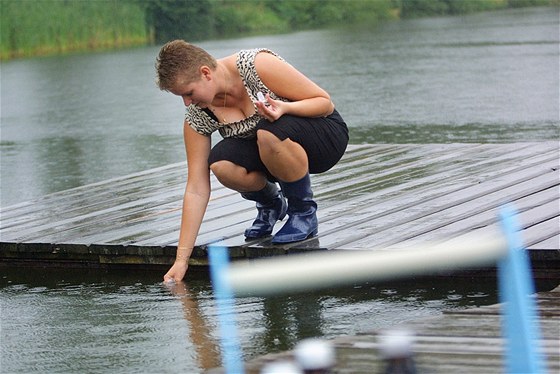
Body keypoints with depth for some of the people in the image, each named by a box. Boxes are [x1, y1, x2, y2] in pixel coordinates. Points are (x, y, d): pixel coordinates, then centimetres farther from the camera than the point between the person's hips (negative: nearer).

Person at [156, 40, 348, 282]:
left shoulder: (258, 65, -26)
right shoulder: (197, 117, -12)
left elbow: (325, 102, -18)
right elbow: (196, 189, -12)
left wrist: (284, 108, -38)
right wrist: (181, 260, -17)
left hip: (326, 136, -5)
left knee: (269, 133, -37)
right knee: (221, 164, -28)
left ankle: (304, 211, -11)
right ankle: (271, 204, 6)